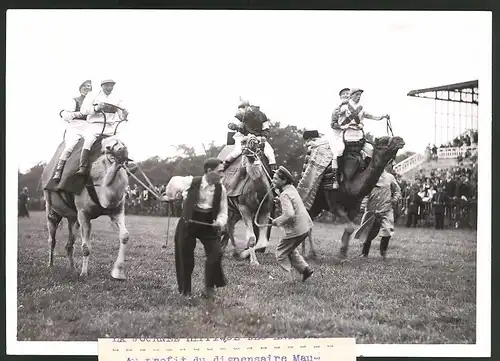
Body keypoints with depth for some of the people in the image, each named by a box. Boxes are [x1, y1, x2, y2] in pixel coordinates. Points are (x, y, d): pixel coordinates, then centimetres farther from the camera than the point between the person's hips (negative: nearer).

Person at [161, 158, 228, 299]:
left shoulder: (221, 189, -8)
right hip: (188, 223, -2)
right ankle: (185, 290, 26)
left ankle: (209, 287, 6)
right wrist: (169, 196, 23)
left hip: (209, 224, 2)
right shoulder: (191, 182, -17)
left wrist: (220, 222, -21)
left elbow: (223, 212, 0)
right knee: (185, 256, 5)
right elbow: (174, 181, 5)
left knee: (216, 253, -13)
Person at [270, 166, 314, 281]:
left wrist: (277, 221, -17)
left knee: (281, 253, 6)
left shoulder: (285, 195, -21)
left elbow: (289, 214, -32)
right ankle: (306, 269, 22)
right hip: (305, 227, 9)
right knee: (290, 250, 26)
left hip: (295, 230, -9)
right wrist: (279, 204, 9)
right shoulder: (291, 188, 8)